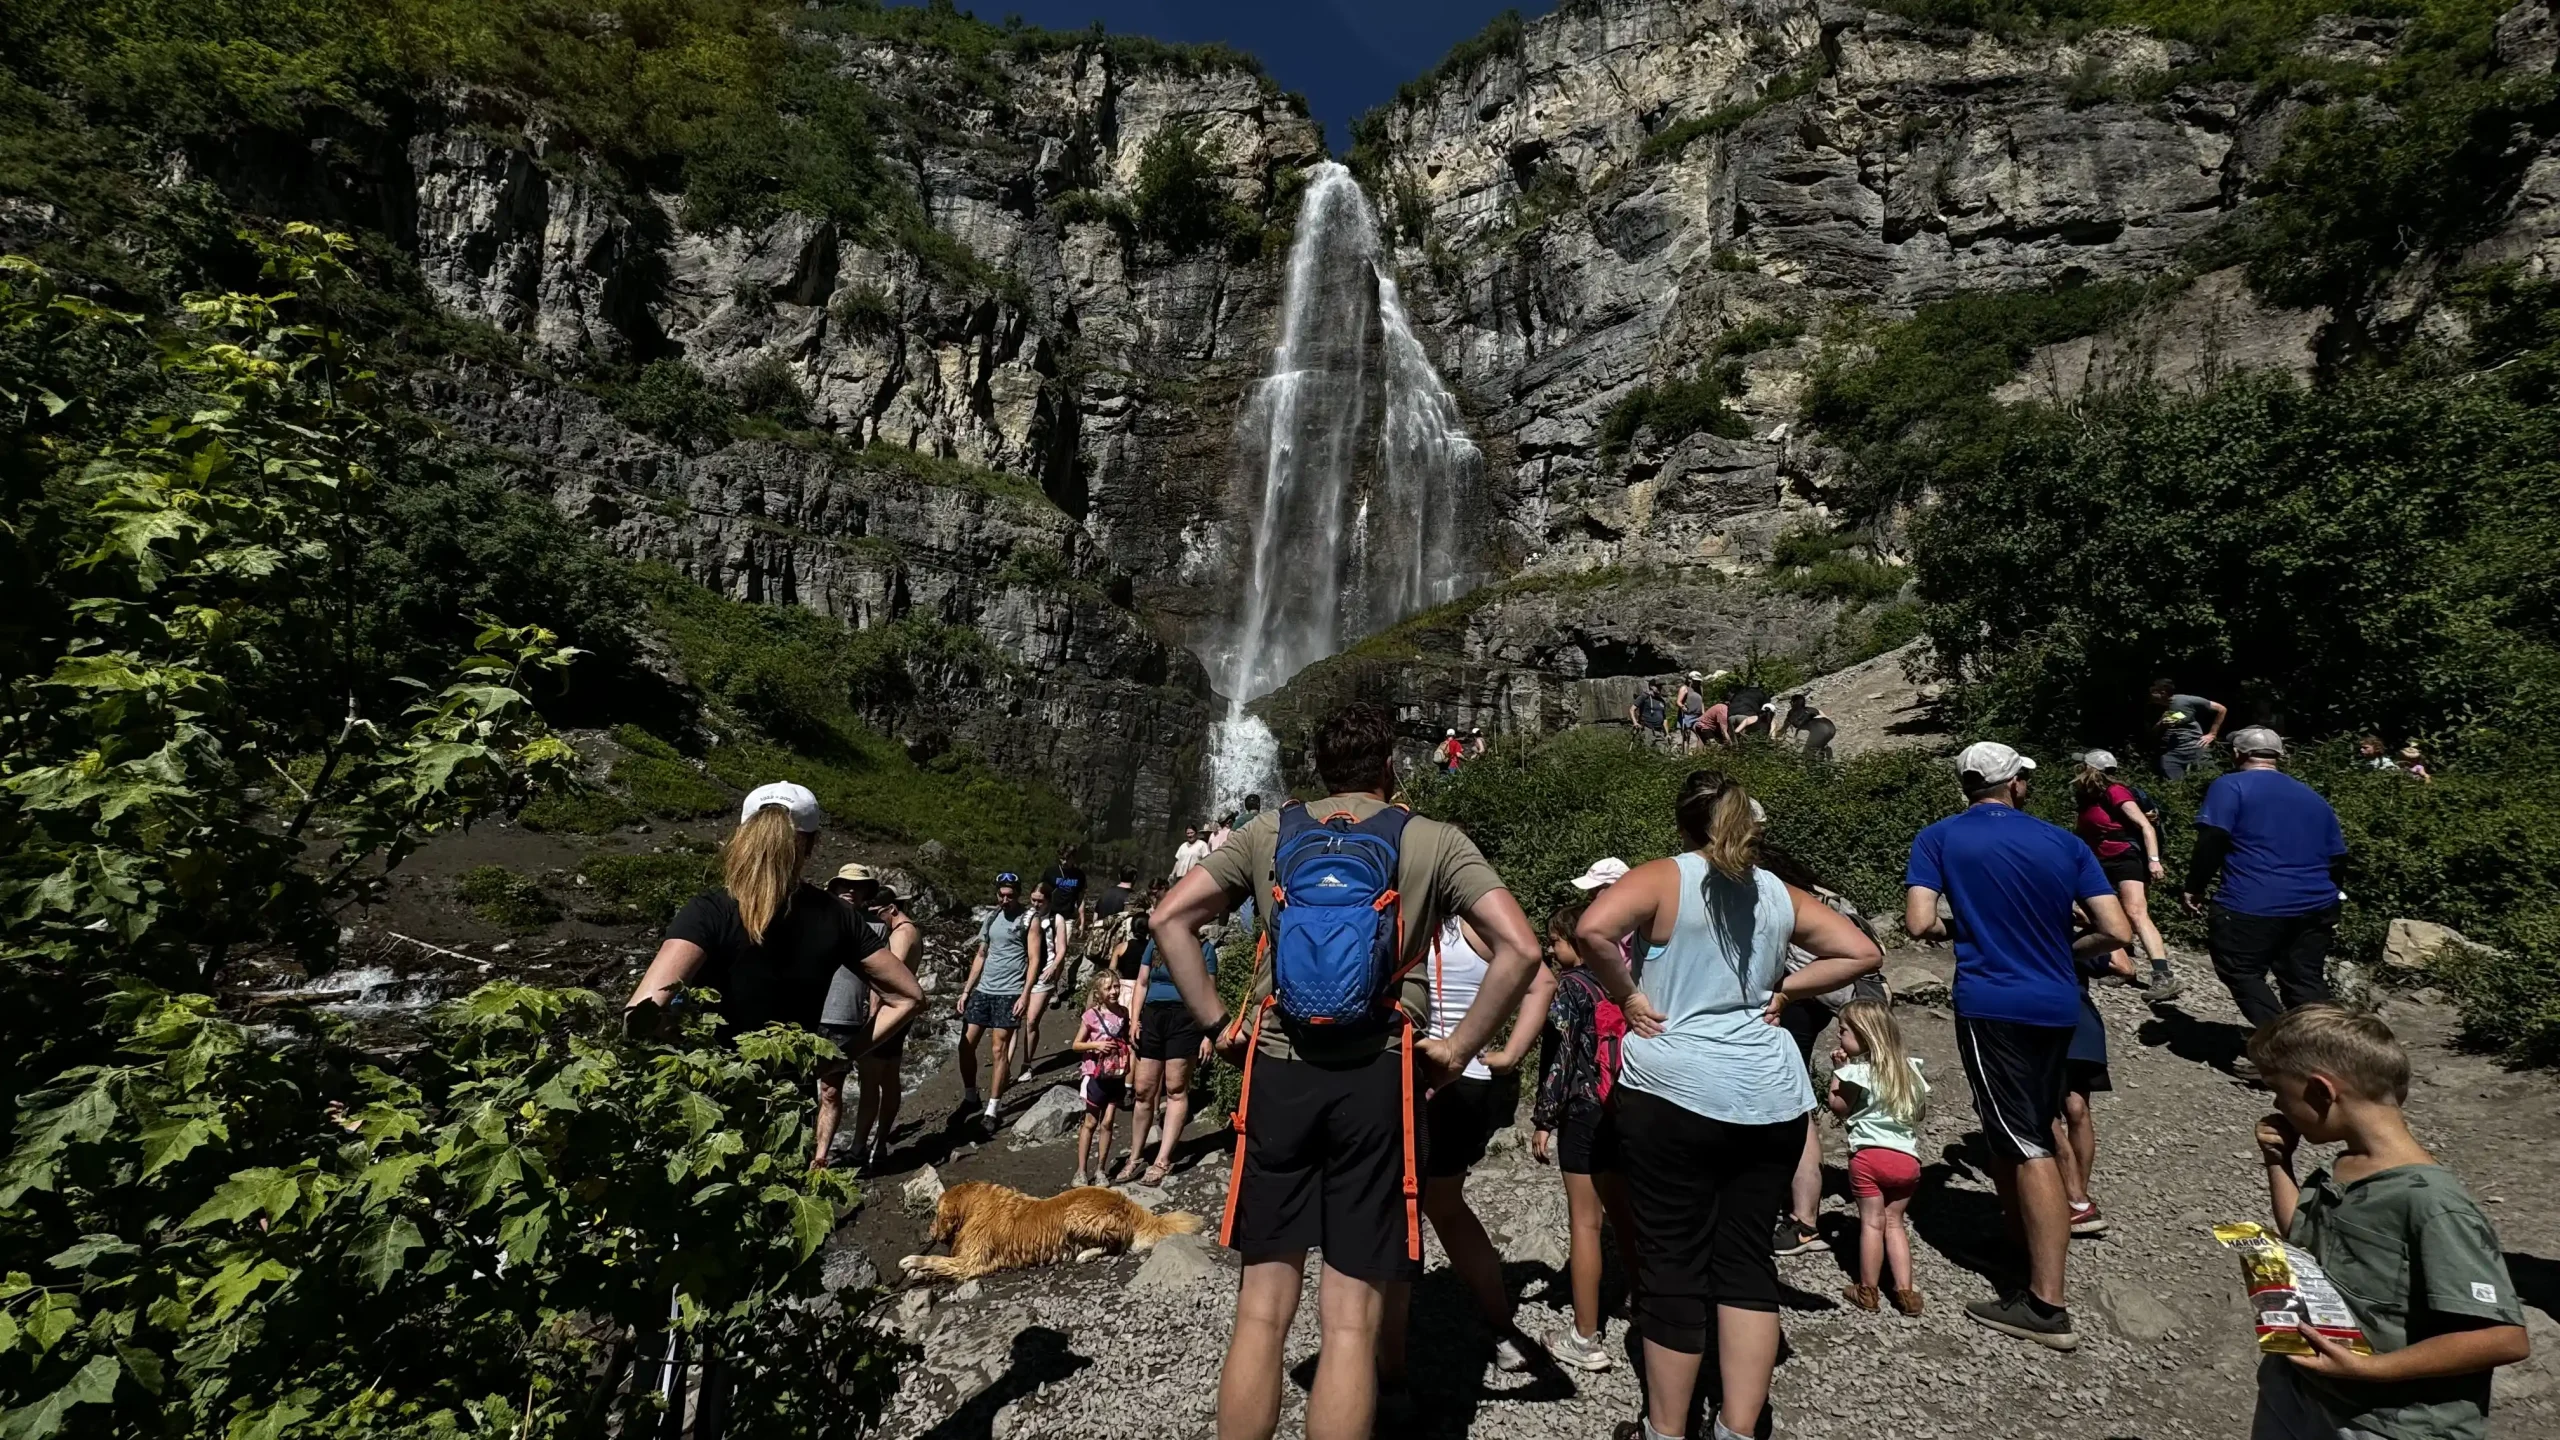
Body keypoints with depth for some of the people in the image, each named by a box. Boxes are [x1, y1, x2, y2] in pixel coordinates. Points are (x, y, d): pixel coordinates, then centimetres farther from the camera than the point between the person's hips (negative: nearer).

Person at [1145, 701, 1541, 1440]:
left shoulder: (1269, 832, 7)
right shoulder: (1434, 841, 2)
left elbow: (1168, 919, 1)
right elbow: (1519, 948, -9)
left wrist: (1218, 1024, 4)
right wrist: (1459, 1049, -2)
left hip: (1277, 1072, 2)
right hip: (1378, 1080, -1)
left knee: (1262, 1309, 13)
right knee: (1352, 1320, 7)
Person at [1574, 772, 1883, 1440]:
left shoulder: (1664, 878, -6)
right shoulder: (1779, 894, 9)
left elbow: (1591, 931, -23)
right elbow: (1863, 953, 14)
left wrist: (1627, 995, -9)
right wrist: (1784, 988, 11)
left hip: (1674, 1093, -4)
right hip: (1772, 1101, 5)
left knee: (1672, 1263, 5)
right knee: (1747, 1258, 13)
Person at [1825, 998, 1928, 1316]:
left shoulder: (1857, 1071, -10)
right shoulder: (1910, 1067, 8)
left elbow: (1837, 1106, -1)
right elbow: (1921, 1111, 17)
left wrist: (1838, 1071, 3)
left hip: (1869, 1155, -5)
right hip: (1908, 1158, 5)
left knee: (1872, 1222, 4)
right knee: (1893, 1220, 17)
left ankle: (1867, 1291, 12)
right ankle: (1905, 1290, 14)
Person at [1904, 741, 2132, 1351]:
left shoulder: (1940, 838, -4)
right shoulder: (2062, 842, 6)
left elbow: (1919, 923, -14)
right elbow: (2118, 933, 1)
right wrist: (2063, 949, 19)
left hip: (1992, 1005, -5)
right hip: (2058, 1007, 5)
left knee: (2026, 1146, -4)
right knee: (2029, 1134, 21)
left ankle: (2047, 1306, -3)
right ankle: (2024, 1241, 37)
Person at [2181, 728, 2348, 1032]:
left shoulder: (2230, 786, -3)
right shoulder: (2312, 796, 18)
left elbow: (2211, 841, -15)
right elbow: (2338, 858, 21)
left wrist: (2195, 888, -6)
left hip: (2252, 906, -6)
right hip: (2315, 907, 7)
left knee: (2243, 975, 5)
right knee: (2306, 984, 13)